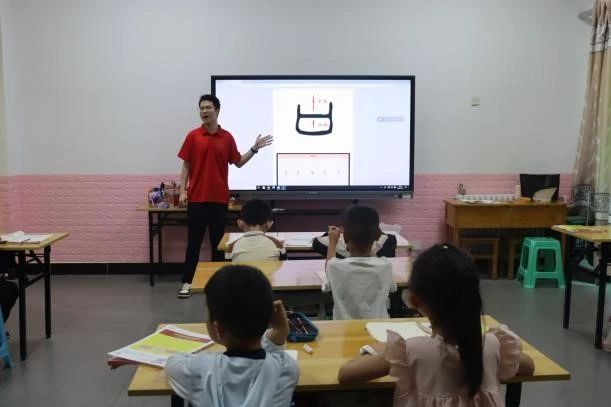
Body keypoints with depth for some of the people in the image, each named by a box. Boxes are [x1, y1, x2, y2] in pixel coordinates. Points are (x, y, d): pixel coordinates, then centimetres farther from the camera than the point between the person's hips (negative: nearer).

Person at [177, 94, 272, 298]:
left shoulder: (227, 137, 4)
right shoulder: (193, 136, 0)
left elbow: (238, 162, 11)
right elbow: (186, 165, 2)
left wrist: (254, 149, 0)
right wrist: (182, 191, -6)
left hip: (219, 198, 1)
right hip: (197, 198, -1)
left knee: (218, 241, 8)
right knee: (194, 241, 3)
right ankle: (187, 282, 11)